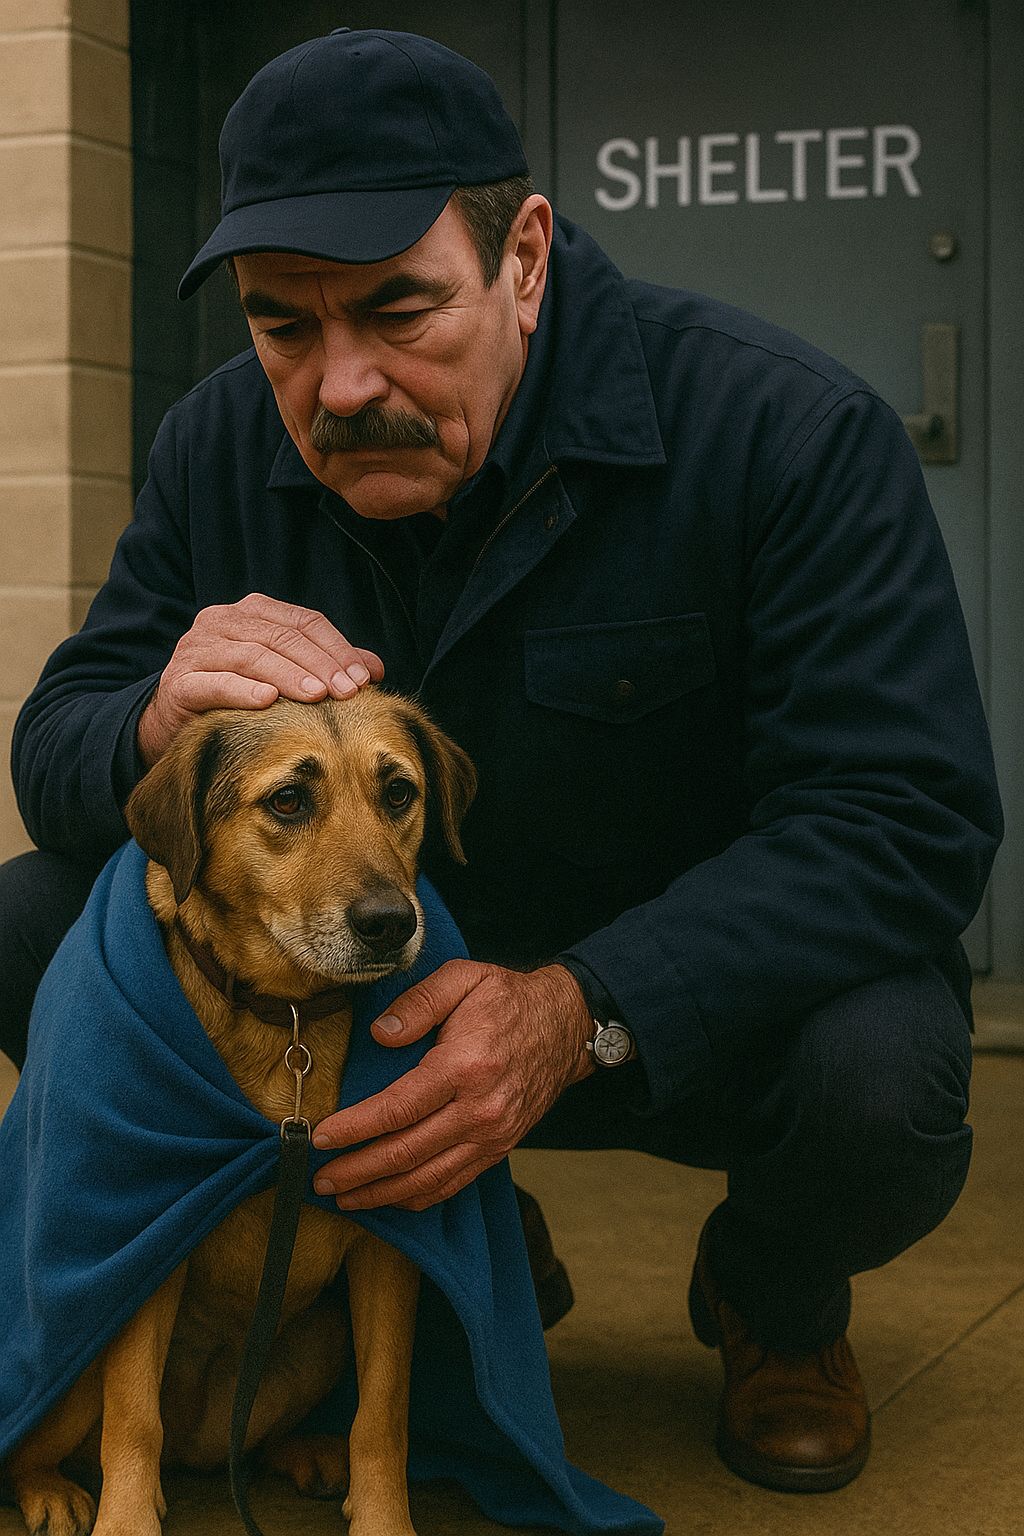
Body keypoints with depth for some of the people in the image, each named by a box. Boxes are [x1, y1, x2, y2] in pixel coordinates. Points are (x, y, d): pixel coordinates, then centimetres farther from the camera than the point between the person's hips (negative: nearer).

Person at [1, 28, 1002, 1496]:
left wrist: (583, 1013, -42)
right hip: (380, 987, 4)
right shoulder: (221, 446, -8)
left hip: (712, 999, -3)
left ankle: (776, 1305, 6)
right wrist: (159, 726, -33)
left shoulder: (785, 428, -23)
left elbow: (908, 818, -28)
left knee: (877, 1076, -37)